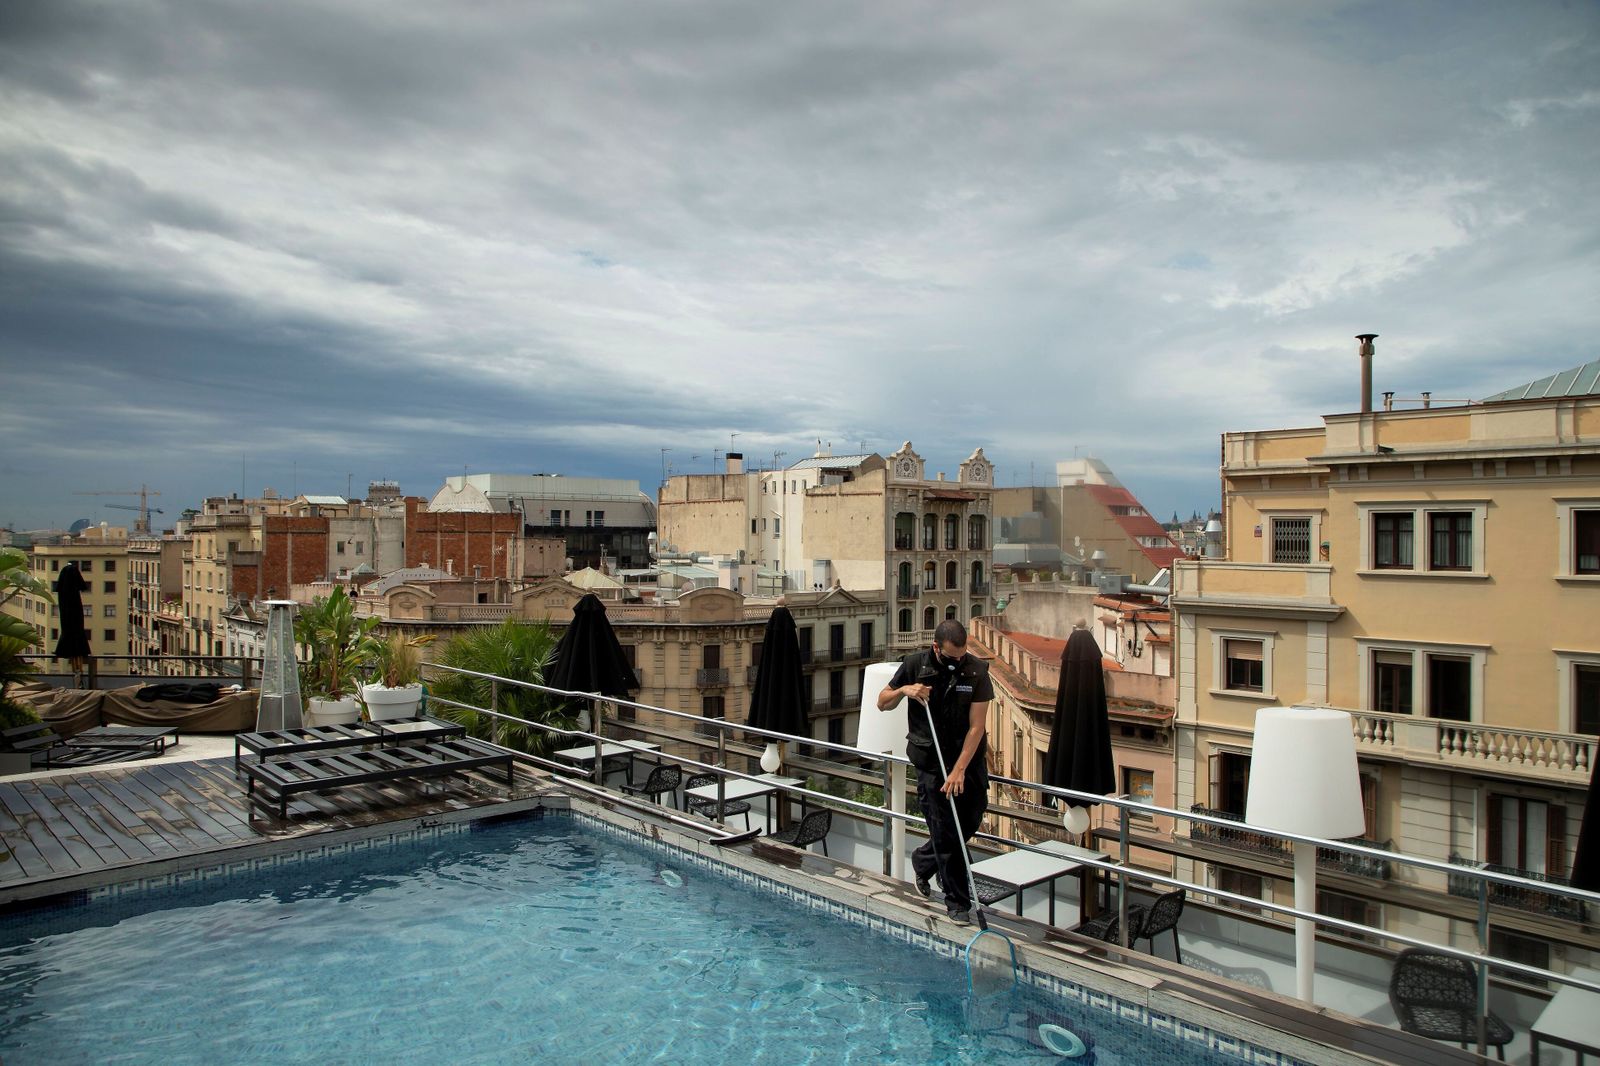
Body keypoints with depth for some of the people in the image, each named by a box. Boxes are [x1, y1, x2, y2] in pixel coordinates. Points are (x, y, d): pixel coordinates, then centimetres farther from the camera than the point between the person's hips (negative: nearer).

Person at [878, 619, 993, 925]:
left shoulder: (977, 671, -12)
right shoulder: (915, 665, -9)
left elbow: (976, 726, -13)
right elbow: (882, 703, 1)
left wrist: (960, 769, -19)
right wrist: (904, 690, -19)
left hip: (969, 756, 2)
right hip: (931, 760, -2)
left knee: (971, 819, 10)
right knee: (945, 830, -1)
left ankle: (923, 860, 37)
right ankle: (957, 901, 12)